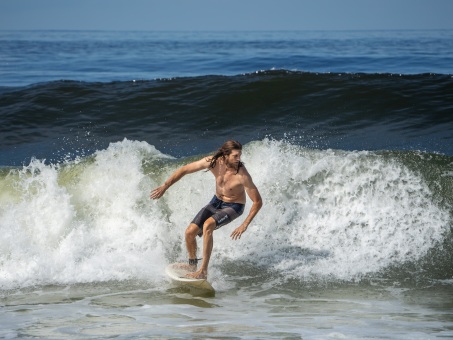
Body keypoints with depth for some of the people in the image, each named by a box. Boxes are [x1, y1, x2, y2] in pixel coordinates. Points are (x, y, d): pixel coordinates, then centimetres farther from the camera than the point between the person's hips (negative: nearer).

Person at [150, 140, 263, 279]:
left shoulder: (242, 175, -32)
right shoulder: (213, 162, -22)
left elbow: (258, 202, -23)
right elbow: (184, 170, -10)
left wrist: (245, 225, -28)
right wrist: (165, 186, -13)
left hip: (233, 206, -5)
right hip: (216, 201, 5)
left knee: (208, 225, -32)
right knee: (190, 232, -5)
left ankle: (203, 271, -30)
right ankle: (192, 266, 24)